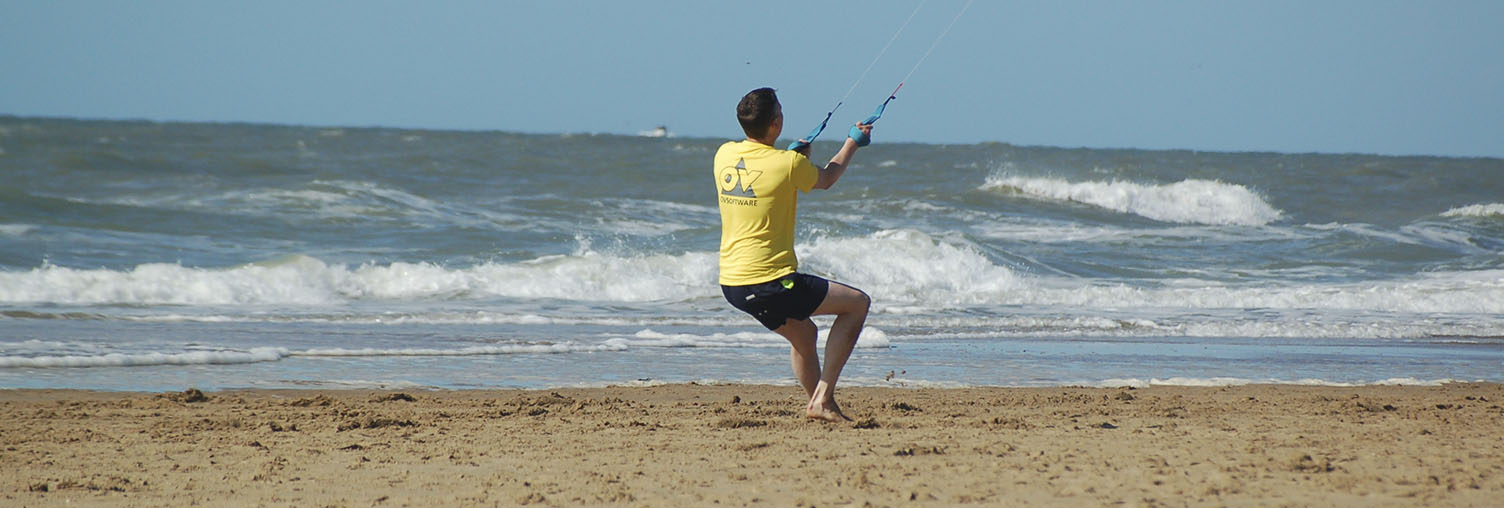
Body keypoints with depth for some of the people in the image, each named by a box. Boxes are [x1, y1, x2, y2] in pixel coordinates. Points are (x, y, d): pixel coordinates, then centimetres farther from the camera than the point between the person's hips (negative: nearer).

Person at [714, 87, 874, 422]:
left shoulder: (724, 155, 3)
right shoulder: (789, 165, -14)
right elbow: (826, 180, 8)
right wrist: (853, 142, 24)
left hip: (731, 283, 8)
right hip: (770, 282, -7)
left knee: (803, 332, 30)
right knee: (858, 303, 5)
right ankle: (822, 400, 0)